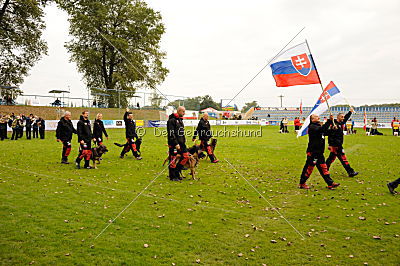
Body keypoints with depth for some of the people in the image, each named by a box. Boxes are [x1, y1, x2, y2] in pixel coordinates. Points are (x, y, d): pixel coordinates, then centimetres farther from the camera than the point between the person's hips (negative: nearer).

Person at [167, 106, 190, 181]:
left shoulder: (180, 120, 16)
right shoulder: (172, 120, -13)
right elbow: (171, 133, -18)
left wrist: (184, 141, 15)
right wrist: (176, 143, -21)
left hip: (181, 143, 9)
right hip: (174, 144, -9)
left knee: (186, 156, 6)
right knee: (173, 160, -1)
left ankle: (177, 171, 20)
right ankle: (172, 176, 10)